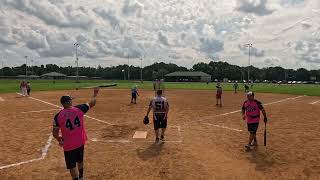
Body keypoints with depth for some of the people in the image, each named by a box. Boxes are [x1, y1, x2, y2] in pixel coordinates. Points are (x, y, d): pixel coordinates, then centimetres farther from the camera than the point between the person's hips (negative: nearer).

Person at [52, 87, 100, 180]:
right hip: (80, 141, 4)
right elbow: (92, 103, 3)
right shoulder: (79, 109, -10)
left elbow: (55, 133, -9)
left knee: (72, 166, 11)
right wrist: (95, 94, 19)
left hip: (68, 145, -3)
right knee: (80, 161, 28)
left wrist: (59, 140, 11)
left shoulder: (58, 116, -11)